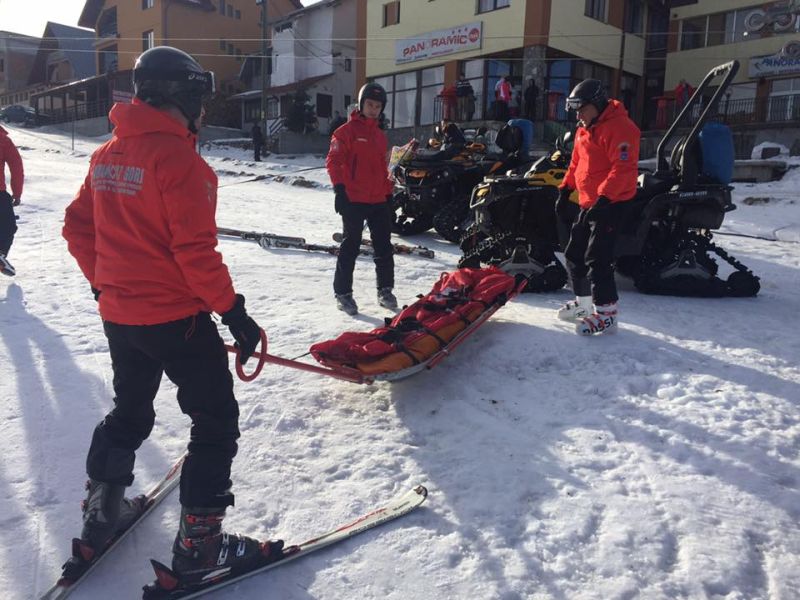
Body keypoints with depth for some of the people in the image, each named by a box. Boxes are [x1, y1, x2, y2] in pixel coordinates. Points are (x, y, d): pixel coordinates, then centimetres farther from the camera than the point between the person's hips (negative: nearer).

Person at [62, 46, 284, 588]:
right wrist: (233, 311, -15)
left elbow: (78, 228, 13)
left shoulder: (107, 155, 8)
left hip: (118, 314, 8)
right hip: (175, 317, -8)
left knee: (129, 411, 26)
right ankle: (199, 545, 12)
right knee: (216, 420, 5)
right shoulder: (178, 157, -17)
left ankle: (102, 512, 39)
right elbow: (195, 250, -22)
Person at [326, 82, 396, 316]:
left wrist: (389, 196, 19)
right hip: (354, 200, -6)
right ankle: (343, 293, 9)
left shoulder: (381, 136, 18)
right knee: (350, 246, -1)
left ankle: (385, 290, 20)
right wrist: (339, 188, -18)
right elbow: (333, 161, -8)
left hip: (379, 201, 6)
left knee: (384, 247, 8)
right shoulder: (347, 131, -2)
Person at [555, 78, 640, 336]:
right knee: (574, 253, 14)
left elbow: (624, 167, -24)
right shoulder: (585, 130, 16)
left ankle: (606, 313, -3)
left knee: (597, 258, -12)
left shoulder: (619, 127, -15)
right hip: (588, 204, 10)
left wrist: (604, 197, -30)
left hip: (611, 204, -10)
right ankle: (584, 301, 29)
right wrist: (565, 190, 16)